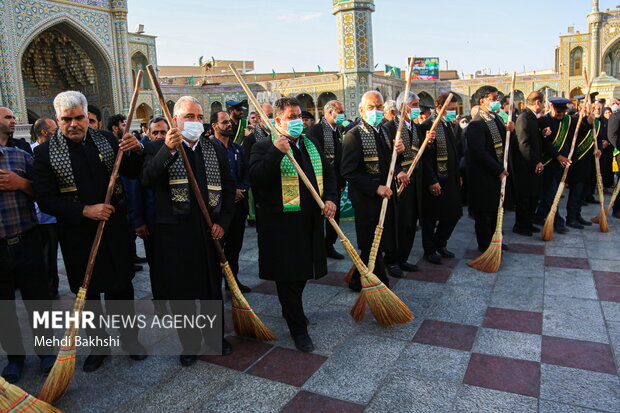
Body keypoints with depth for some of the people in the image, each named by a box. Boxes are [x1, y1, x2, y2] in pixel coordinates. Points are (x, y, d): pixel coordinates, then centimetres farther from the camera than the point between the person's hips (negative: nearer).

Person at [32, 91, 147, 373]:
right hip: (77, 235, -2)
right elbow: (46, 200, -10)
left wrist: (136, 152, -12)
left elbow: (133, 173, 9)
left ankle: (129, 338, 31)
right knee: (88, 293, 12)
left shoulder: (106, 142, 2)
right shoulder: (45, 153, -6)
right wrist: (85, 210, -21)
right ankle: (98, 345, 30)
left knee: (121, 286, 13)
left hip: (114, 228, 2)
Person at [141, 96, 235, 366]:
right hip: (174, 232, -3)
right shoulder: (158, 148, -1)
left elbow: (228, 189, 11)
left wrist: (223, 222, 0)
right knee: (180, 291, 8)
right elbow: (147, 179, -20)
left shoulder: (216, 149, 10)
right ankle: (190, 344, 26)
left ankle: (217, 337, 35)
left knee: (212, 288, 15)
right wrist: (168, 150, -34)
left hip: (209, 231, 3)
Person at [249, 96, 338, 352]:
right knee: (287, 276, 1)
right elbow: (256, 178, -23)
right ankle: (298, 328, 15)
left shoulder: (311, 145, 13)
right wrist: (276, 151, -30)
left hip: (309, 221, 7)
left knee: (302, 272, 20)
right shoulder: (264, 148, -7)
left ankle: (291, 310, 44)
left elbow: (328, 173, 16)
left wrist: (330, 198, -1)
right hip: (281, 224, -6)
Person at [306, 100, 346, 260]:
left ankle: (329, 246, 27)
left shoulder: (339, 131, 12)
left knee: (335, 214, 13)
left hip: (336, 181, 8)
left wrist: (342, 180, 13)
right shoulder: (315, 130, -12)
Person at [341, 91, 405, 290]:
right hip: (367, 199, -8)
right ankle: (358, 281, 20)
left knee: (381, 242, 14)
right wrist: (376, 188, -22)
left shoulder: (383, 131, 11)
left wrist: (397, 171, 2)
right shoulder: (353, 135, -14)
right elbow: (348, 172, -19)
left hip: (386, 195, 8)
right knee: (372, 245, 1)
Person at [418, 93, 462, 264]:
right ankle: (429, 250, 21)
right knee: (430, 218, 5)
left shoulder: (449, 124, 12)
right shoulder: (428, 126, -16)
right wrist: (432, 181, -21)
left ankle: (440, 244, 32)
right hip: (435, 181, -9)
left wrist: (458, 174, 17)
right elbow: (425, 157, -20)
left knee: (453, 214, 14)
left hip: (451, 180, 9)